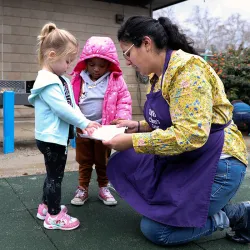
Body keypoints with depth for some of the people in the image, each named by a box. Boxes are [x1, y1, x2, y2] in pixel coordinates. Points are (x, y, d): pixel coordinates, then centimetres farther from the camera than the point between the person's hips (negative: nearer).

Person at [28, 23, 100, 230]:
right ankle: (54, 216, 12)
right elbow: (62, 109, -25)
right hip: (51, 137, -10)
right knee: (55, 175, 0)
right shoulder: (48, 82, -20)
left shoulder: (60, 80, 12)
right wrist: (84, 123, -18)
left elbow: (72, 105, 11)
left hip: (57, 136, 10)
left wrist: (84, 122, -3)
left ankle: (46, 206, 35)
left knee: (53, 174, 20)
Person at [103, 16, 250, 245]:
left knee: (154, 229, -8)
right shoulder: (161, 74, 9)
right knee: (122, 165, 8)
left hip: (215, 165, -10)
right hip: (184, 160, 10)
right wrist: (139, 126, 5)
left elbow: (190, 134, -30)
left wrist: (132, 141, -23)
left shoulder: (187, 69, -21)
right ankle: (197, 205, 11)